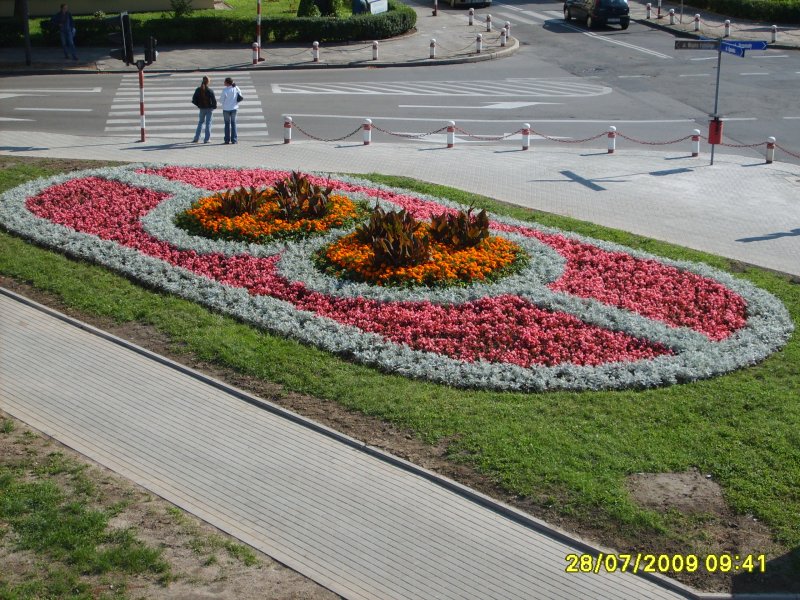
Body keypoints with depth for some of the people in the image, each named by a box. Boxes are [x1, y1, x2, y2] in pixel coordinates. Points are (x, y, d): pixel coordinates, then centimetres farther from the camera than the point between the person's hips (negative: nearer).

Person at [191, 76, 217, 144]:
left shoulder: (198, 90, -3)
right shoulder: (210, 91, -15)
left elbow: (194, 100, -2)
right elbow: (214, 100, -16)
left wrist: (198, 105, 10)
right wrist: (214, 107, 0)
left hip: (202, 108, 4)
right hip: (209, 108, -3)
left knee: (200, 122, 18)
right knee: (208, 123, 4)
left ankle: (196, 138, 15)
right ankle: (206, 139, 3)